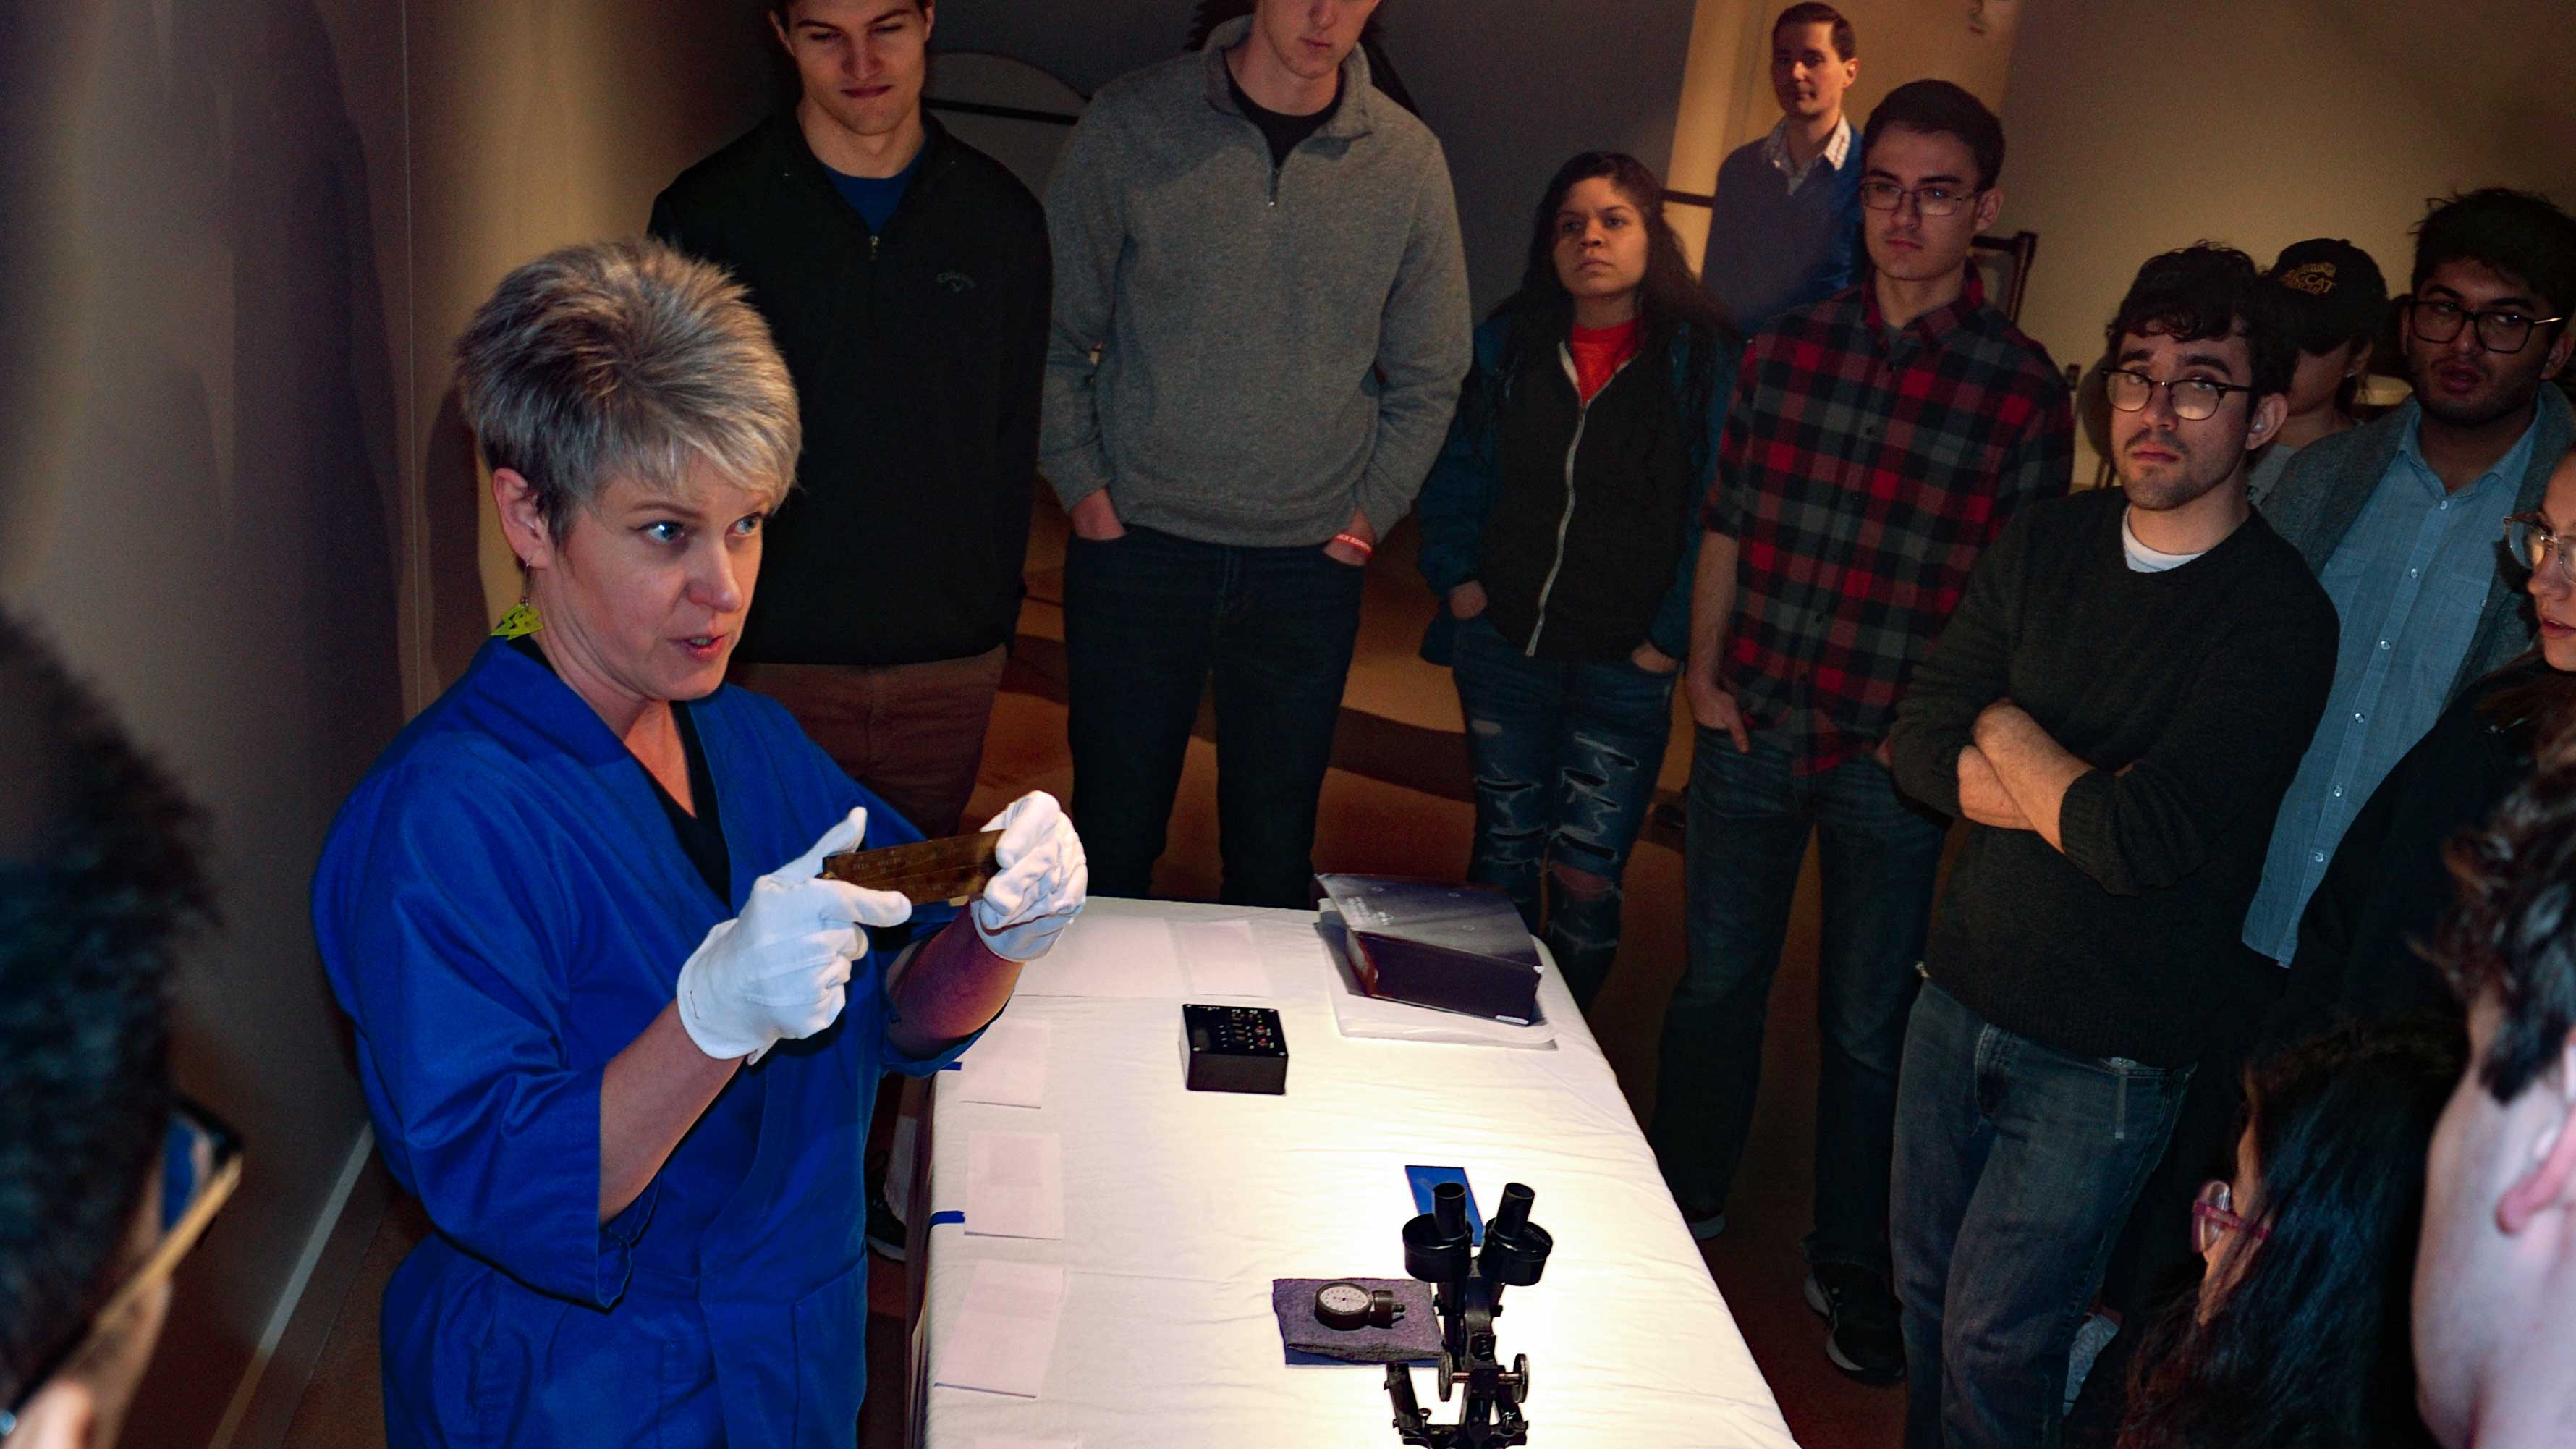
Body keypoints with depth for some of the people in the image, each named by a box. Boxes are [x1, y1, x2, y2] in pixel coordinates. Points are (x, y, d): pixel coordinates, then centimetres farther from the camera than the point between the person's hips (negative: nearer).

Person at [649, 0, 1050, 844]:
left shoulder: (1003, 219, 5)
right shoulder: (706, 216, -3)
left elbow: (1013, 444, 10)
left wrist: (996, 626, 7)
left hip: (950, 671, 2)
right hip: (770, 666, -2)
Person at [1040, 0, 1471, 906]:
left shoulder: (1408, 161, 0)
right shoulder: (1131, 124, -5)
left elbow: (1429, 376, 9)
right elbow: (1056, 334, 1)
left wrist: (1367, 517, 3)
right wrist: (1087, 494, -3)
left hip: (1310, 563, 1)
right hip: (1139, 544, -1)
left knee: (1276, 849, 10)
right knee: (1114, 831, 8)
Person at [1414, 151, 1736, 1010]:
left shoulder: (1701, 359, -7)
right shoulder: (1508, 345, 5)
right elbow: (1456, 472, 14)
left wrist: (1670, 637, -12)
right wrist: (1457, 576, 2)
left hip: (1623, 670, -3)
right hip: (1504, 646, 4)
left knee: (1586, 878, -1)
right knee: (1503, 850, 16)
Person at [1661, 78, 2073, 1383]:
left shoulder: (2022, 389, -6)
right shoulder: (1785, 349, 3)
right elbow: (1726, 527, 9)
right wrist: (1705, 673, 2)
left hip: (1894, 757, -3)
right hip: (1750, 728, 3)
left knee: (1867, 1025, 10)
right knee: (1714, 982, 16)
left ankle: (1848, 1267, 29)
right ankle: (1682, 1210, 37)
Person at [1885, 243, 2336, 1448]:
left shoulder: (2281, 617, -16)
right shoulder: (2046, 546, 2)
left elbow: (2142, 841, -24)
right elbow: (1921, 749, -2)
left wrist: (2004, 731, -9)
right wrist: (2082, 797, -16)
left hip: (2107, 1060, -5)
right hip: (1962, 988, 5)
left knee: (1994, 1346, 3)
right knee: (1925, 1295, 18)